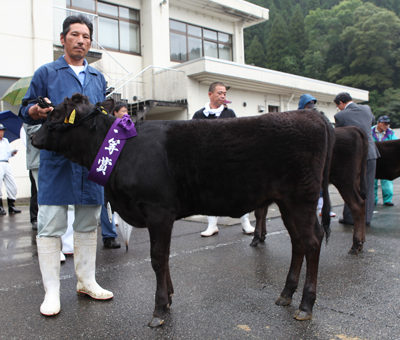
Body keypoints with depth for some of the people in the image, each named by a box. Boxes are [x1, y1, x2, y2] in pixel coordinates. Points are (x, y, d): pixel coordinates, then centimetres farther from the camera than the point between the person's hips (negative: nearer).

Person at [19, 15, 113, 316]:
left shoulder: (98, 78, 19)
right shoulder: (46, 73, 7)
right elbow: (25, 110, 4)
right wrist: (35, 111, -17)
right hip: (56, 158, -4)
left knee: (88, 223, 10)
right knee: (51, 226, -2)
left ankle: (87, 281, 24)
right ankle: (52, 291, 10)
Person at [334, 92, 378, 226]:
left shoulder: (340, 115, -8)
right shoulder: (367, 109, 7)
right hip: (371, 153, 4)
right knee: (368, 187, 9)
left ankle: (350, 218, 10)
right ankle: (366, 218, 15)